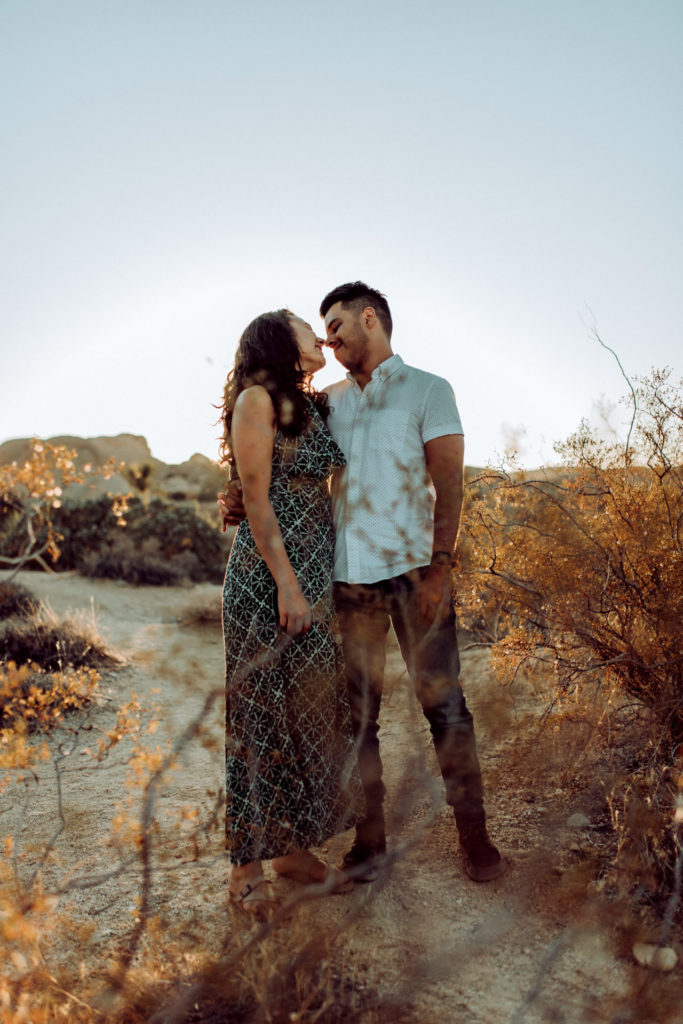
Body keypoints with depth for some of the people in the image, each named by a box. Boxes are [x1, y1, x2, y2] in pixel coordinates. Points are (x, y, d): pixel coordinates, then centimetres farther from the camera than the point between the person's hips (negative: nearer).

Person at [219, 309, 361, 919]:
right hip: (269, 577, -8)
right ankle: (247, 868, 12)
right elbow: (256, 499, -13)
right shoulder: (257, 399, -7)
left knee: (312, 711, 11)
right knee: (263, 714, -1)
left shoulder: (314, 406, 17)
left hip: (316, 576, 8)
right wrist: (288, 584, -17)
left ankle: (294, 848, 25)